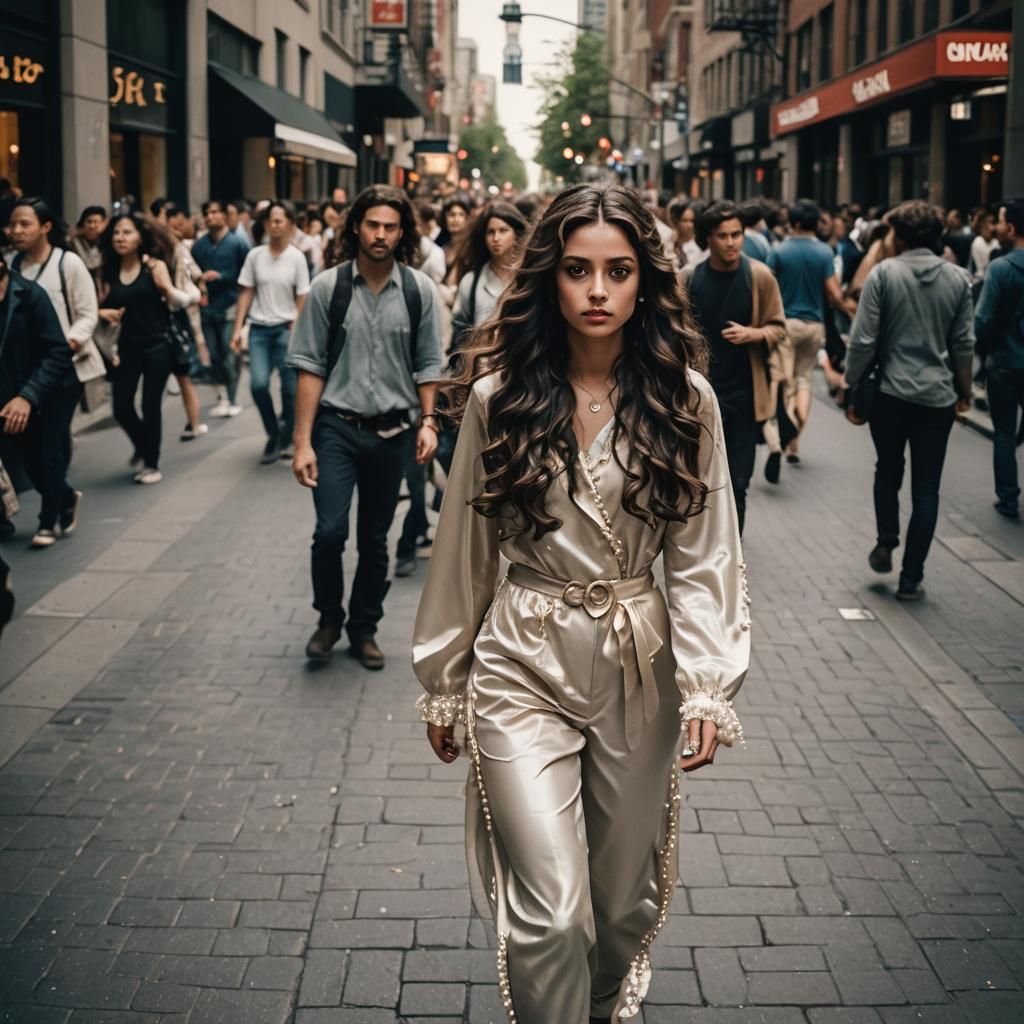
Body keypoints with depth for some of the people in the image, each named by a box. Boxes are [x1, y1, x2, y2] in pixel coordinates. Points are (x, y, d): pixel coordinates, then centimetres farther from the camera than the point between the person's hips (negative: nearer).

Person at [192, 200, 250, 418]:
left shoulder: (237, 244, -3)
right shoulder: (199, 245, 6)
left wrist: (220, 276, -14)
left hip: (229, 306, -4)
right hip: (207, 308, 4)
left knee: (229, 355, -5)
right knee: (214, 354, 6)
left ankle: (232, 399, 3)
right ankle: (223, 395, 17)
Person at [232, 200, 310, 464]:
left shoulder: (296, 258, -3)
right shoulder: (255, 255, 3)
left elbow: (302, 300, -2)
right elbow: (246, 294, 7)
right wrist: (238, 328, 2)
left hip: (286, 329, -1)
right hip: (259, 328, 2)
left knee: (290, 389, 1)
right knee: (259, 384, -12)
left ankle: (285, 440, 20)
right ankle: (273, 434, 10)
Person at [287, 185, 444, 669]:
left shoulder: (418, 290, 0)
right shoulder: (328, 287, -5)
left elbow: (427, 365, 7)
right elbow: (310, 368, -4)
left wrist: (428, 420, -5)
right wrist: (303, 441, -7)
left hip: (394, 431, 2)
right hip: (337, 427, -2)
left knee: (375, 539, 11)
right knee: (329, 532, -11)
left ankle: (363, 629, 30)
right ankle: (329, 618, 15)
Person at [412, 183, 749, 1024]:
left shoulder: (685, 401, -4)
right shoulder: (497, 395, -5)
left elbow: (705, 557, -2)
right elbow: (463, 552, 2)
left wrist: (710, 687, -10)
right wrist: (443, 684, 8)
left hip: (641, 668, 2)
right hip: (523, 668, -1)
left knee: (625, 897, 16)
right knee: (549, 914, -9)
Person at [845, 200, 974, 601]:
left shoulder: (884, 274, -7)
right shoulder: (958, 278, 1)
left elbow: (863, 340, -9)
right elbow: (963, 343, 5)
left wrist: (852, 387, 1)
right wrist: (964, 388, 19)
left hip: (891, 392, -1)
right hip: (938, 396, 1)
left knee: (888, 471, 23)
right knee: (926, 488, 6)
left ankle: (886, 543, 13)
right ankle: (911, 578, 7)